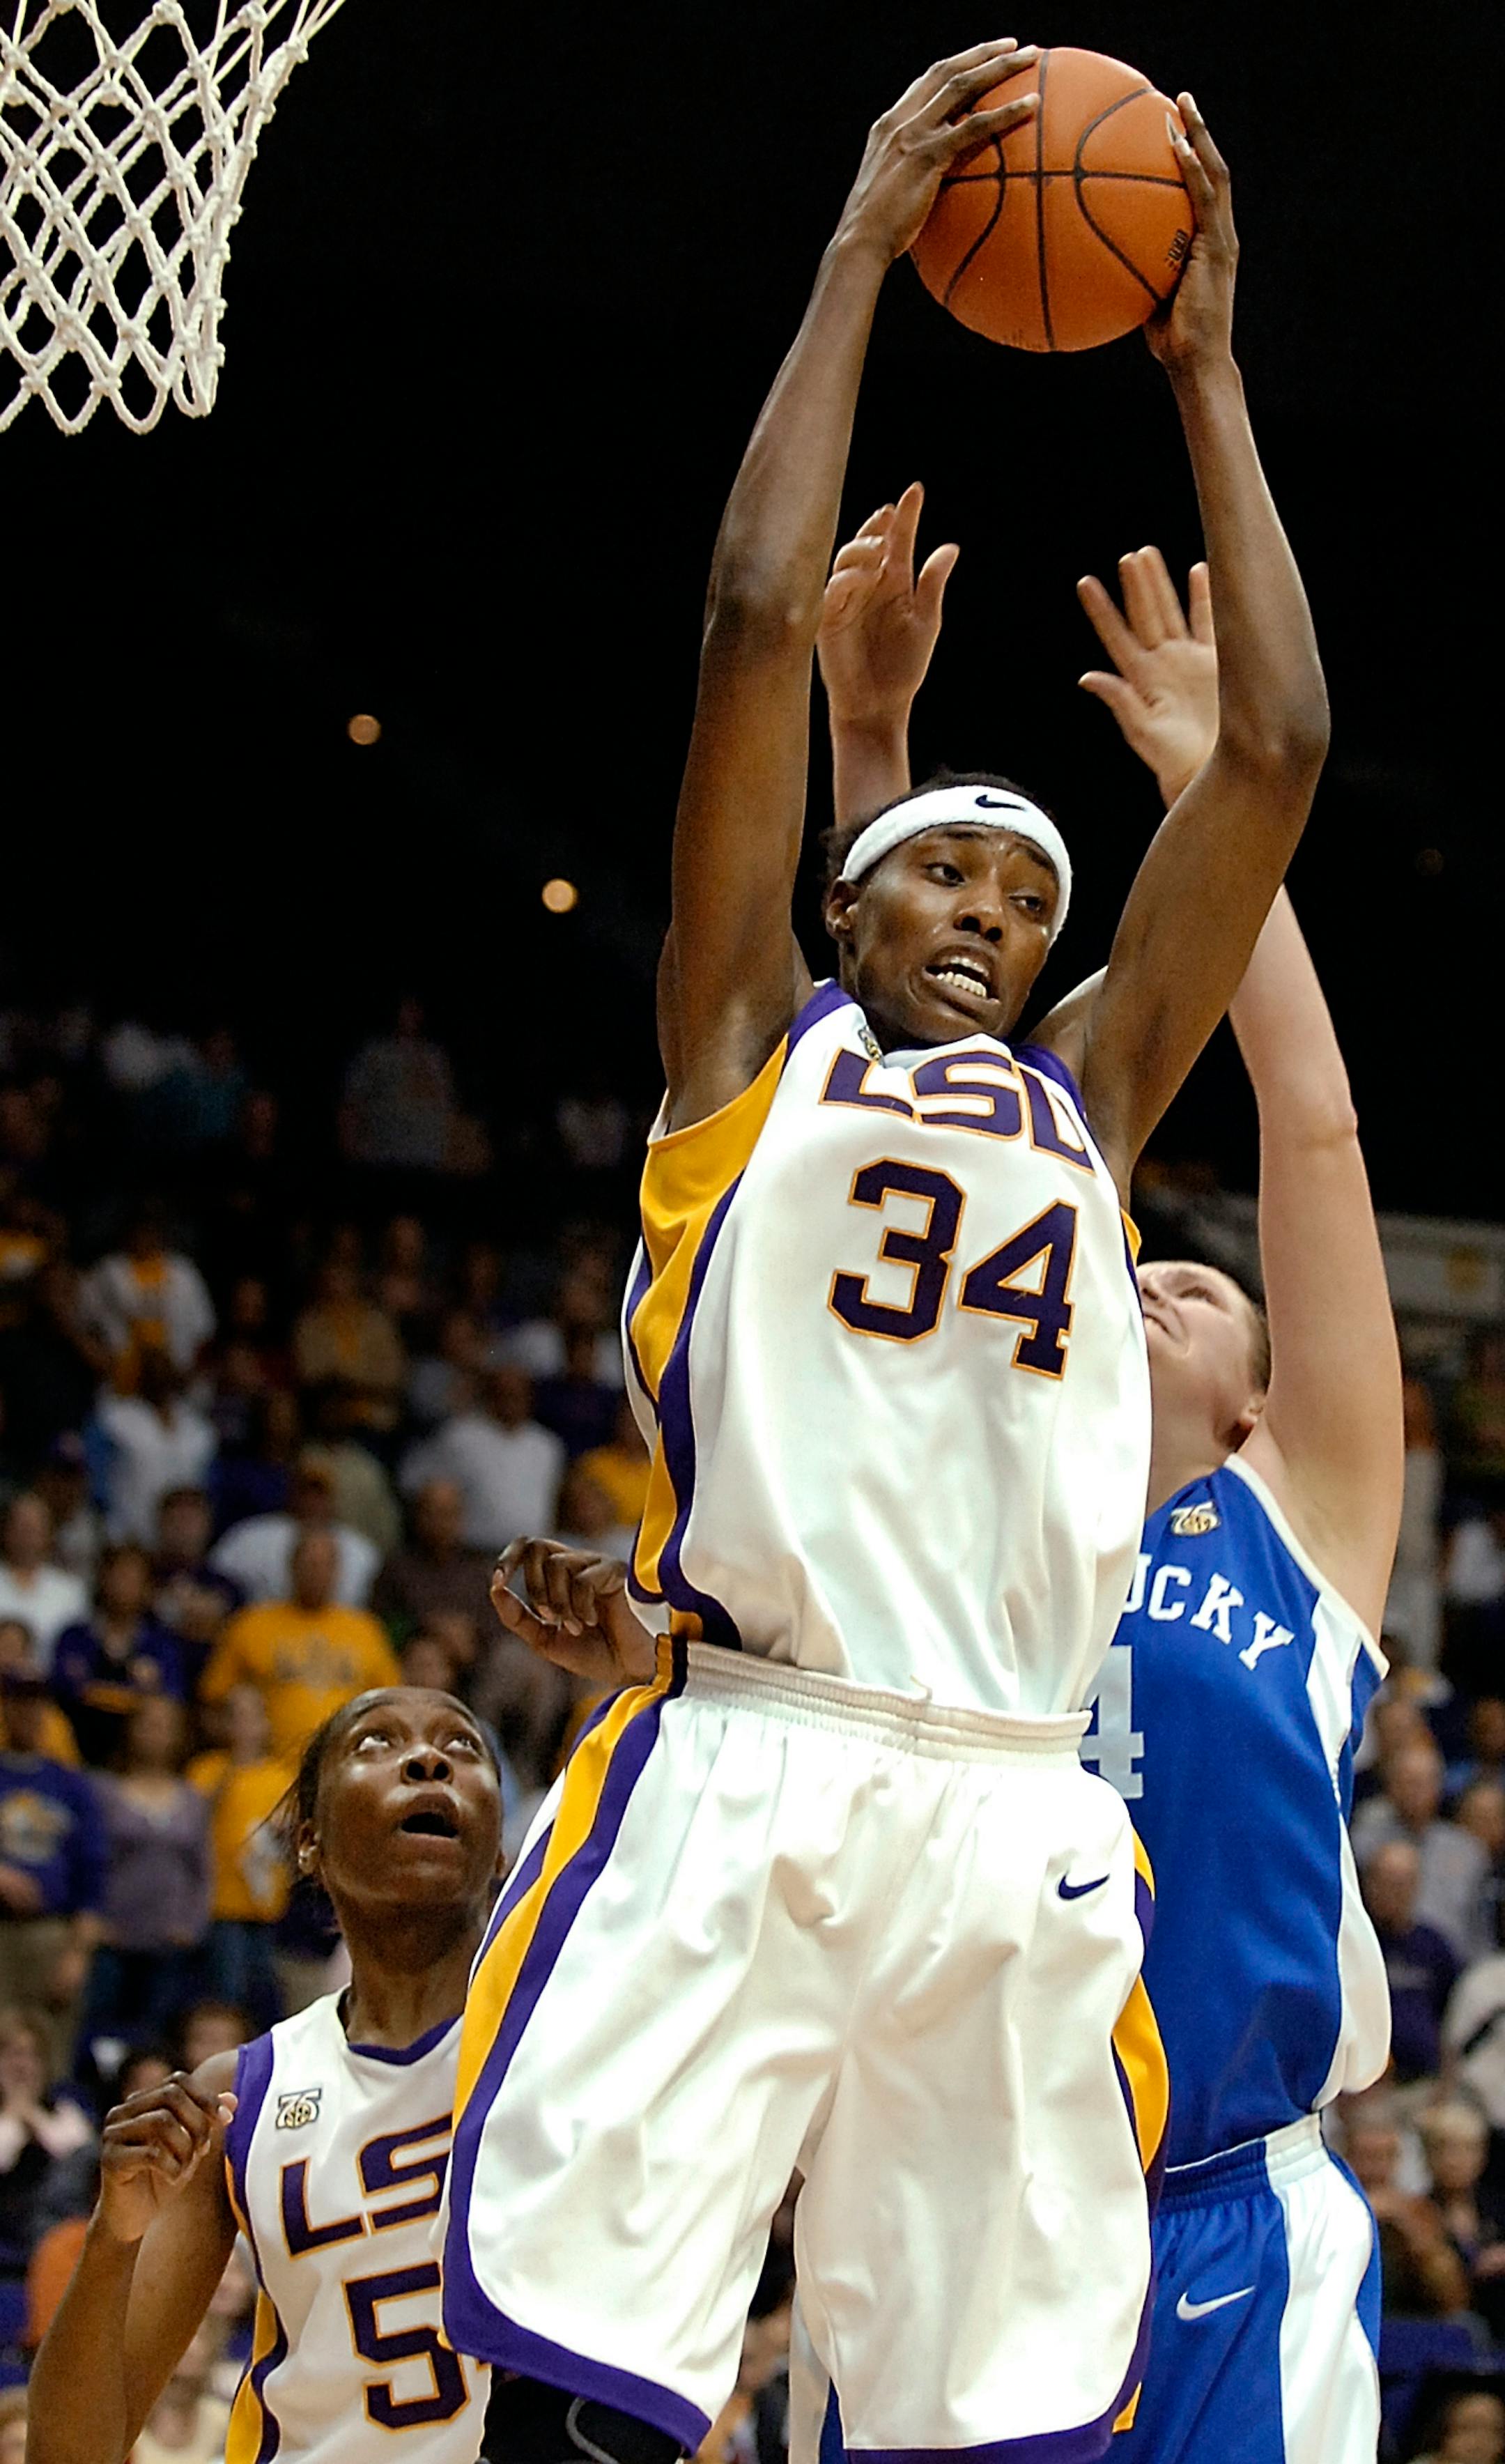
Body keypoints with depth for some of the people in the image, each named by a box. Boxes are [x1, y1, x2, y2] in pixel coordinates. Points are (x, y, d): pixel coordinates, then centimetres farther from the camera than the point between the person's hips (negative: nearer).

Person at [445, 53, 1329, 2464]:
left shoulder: (1086, 1098, 22)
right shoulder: (760, 1051, 15)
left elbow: (1277, 752, 17)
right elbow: (756, 623, 6)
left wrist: (1203, 372, 19)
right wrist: (863, 252, 9)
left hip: (1013, 1813, 4)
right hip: (741, 1771, -3)